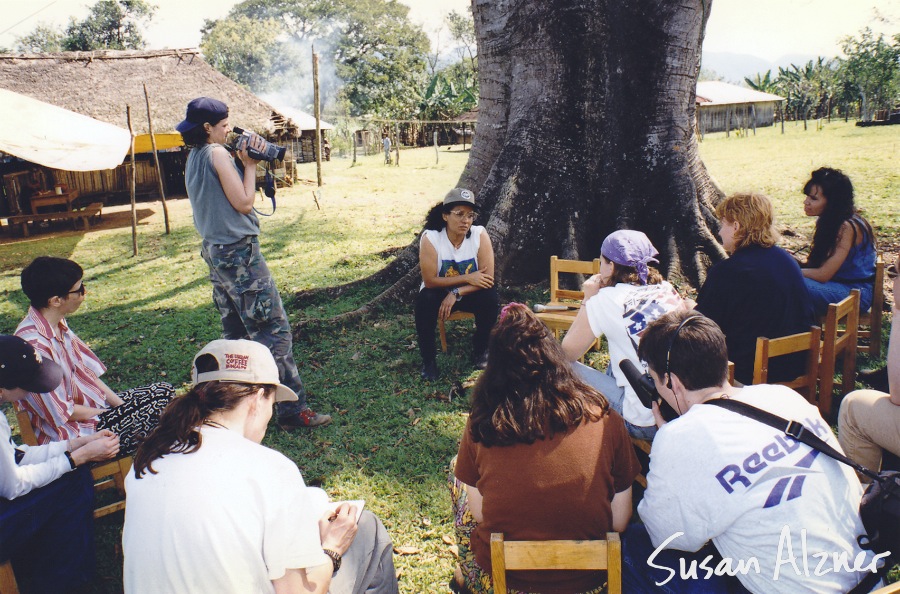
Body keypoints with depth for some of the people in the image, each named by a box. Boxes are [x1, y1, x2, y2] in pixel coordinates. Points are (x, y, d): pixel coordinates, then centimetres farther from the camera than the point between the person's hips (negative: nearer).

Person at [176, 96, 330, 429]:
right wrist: (250, 164, -6)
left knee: (234, 332, 16)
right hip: (239, 251, -10)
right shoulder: (217, 153, -13)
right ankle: (292, 410, -5)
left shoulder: (194, 158, 14)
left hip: (214, 250, 10)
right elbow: (244, 203, -16)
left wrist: (243, 164, 7)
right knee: (274, 329, -8)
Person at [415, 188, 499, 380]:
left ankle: (480, 351, -1)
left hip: (470, 293, 1)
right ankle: (428, 359, -12)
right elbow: (430, 280, -22)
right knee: (424, 300, -32)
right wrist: (468, 278, -25)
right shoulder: (430, 238, -21)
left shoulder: (480, 234, -18)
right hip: (439, 292, -1)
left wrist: (456, 293, -28)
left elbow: (488, 278, -20)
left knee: (491, 299, -27)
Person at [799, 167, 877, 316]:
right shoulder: (829, 222, 7)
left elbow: (823, 274, -21)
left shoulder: (847, 228, -20)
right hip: (839, 284, 9)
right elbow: (818, 265, 7)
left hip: (856, 294, -9)